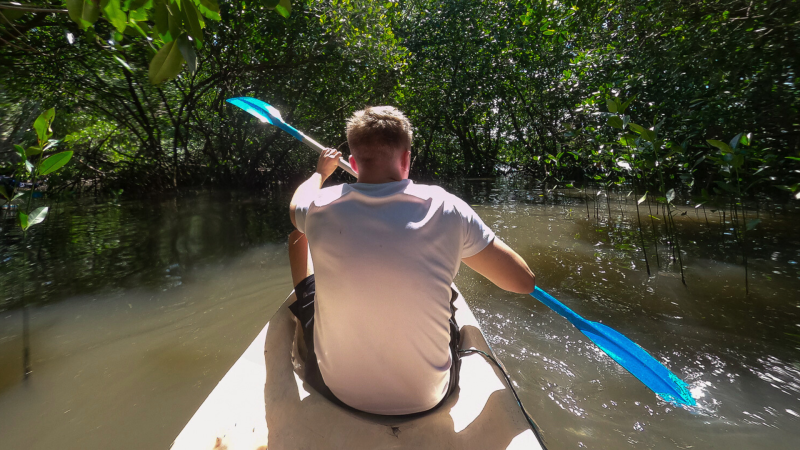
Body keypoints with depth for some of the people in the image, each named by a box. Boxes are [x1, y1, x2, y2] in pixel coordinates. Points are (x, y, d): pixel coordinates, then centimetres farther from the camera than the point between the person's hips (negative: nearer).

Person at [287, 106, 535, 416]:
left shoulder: (321, 209, -15)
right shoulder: (446, 210, -19)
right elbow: (525, 282, -8)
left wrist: (321, 172, 32)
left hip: (335, 389, 1)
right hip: (428, 397, 0)